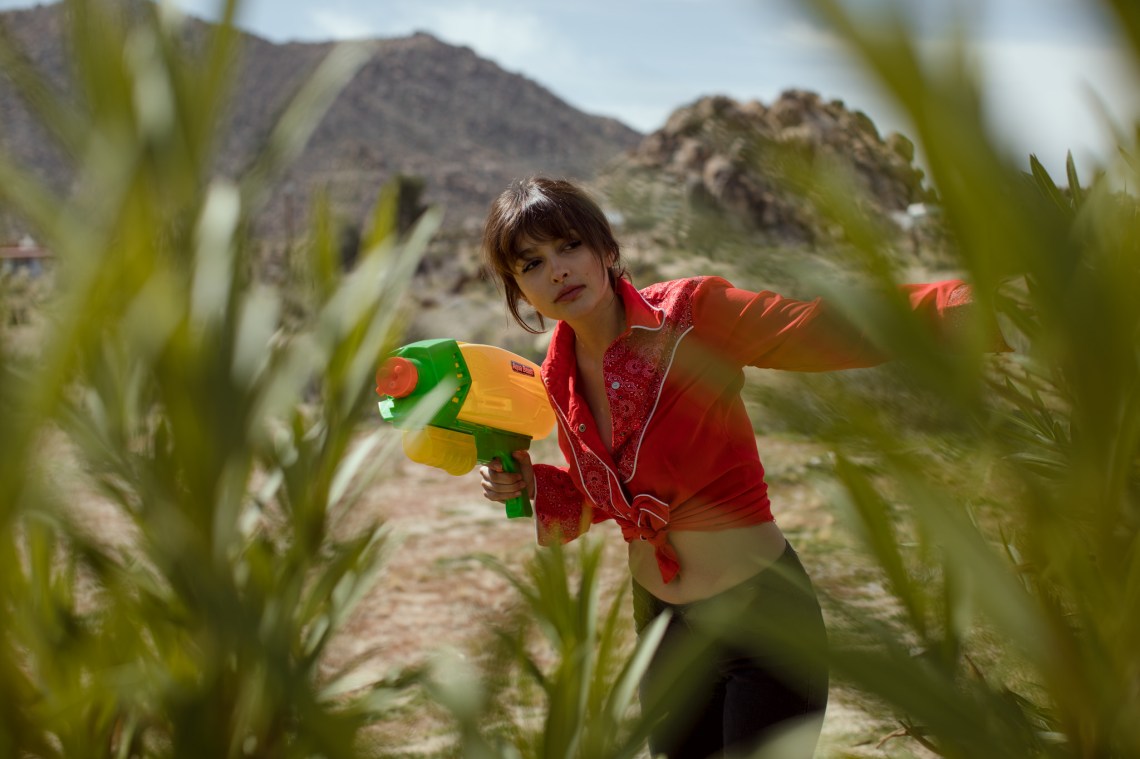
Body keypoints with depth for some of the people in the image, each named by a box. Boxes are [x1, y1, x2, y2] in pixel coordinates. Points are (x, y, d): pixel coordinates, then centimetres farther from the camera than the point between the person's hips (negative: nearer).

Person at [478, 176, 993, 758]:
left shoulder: (689, 314, -18)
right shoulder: (559, 377, -1)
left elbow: (836, 329, -27)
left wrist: (970, 298, -41)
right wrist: (533, 485, -5)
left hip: (761, 615, -6)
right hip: (661, 621, 6)